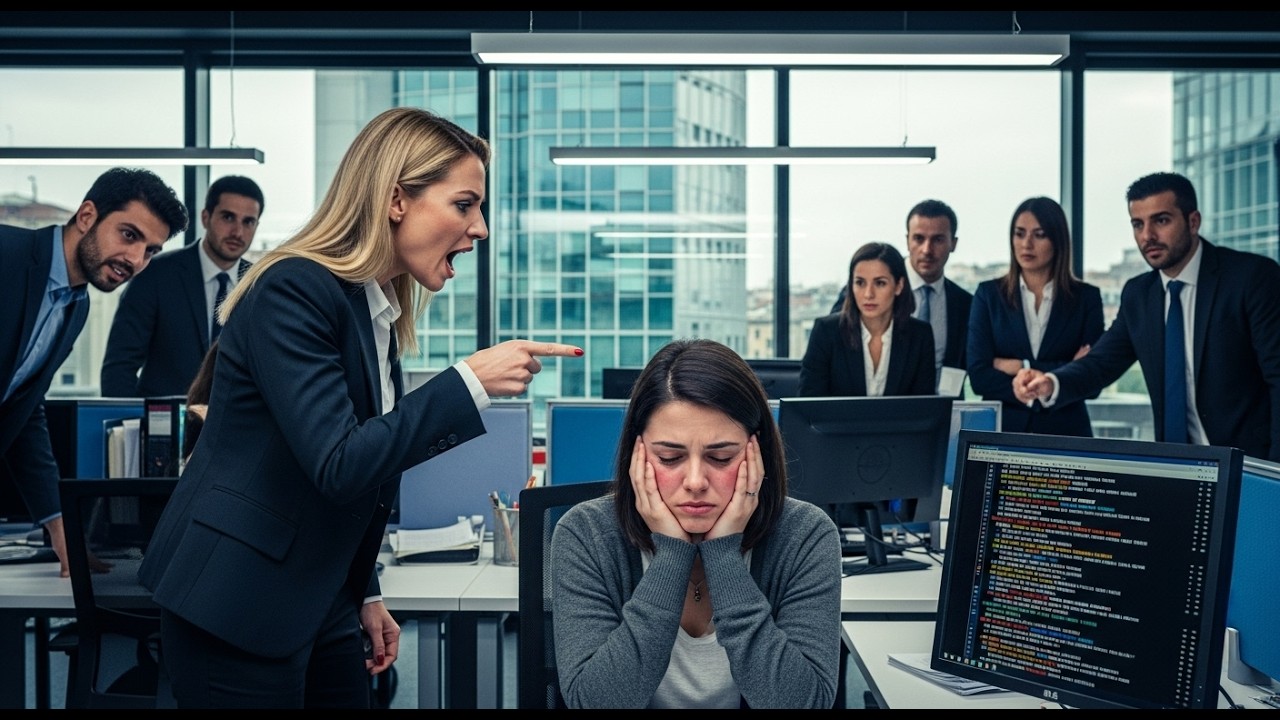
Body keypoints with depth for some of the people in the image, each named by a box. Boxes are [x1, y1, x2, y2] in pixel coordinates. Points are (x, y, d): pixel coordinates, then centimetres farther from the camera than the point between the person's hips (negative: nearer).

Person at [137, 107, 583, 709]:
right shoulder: (294, 290, -18)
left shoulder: (379, 313, 8)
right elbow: (338, 467, -25)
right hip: (236, 608, -8)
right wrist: (469, 383, -26)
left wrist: (364, 594, 16)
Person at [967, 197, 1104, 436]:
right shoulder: (989, 294, 2)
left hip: (1065, 433, 0)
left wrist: (1022, 367, -9)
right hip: (1001, 429, 0)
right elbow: (979, 376, -7)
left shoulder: (1086, 297, 3)